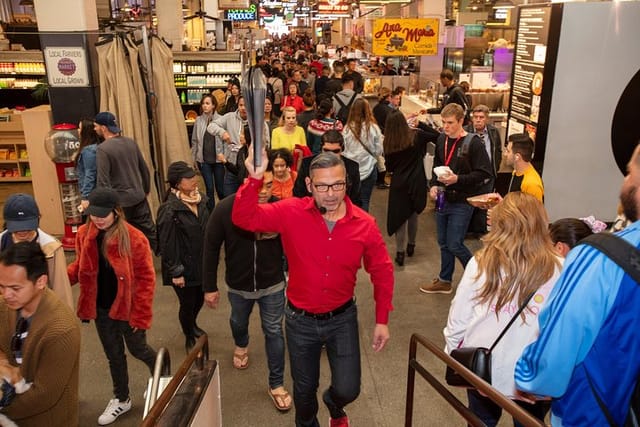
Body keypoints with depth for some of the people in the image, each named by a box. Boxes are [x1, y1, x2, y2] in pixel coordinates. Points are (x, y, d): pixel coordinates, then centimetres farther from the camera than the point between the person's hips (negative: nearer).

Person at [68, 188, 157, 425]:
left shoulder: (134, 238, -21)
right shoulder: (84, 235, -6)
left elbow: (146, 279, -16)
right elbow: (80, 267, 8)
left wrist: (141, 314, -16)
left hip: (127, 308, -4)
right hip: (101, 308, 4)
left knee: (137, 349, 16)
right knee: (113, 355, 20)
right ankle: (121, 399, 41)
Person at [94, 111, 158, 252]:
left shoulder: (103, 149, -16)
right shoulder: (131, 142, 4)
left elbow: (103, 181, -19)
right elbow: (144, 169, 10)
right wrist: (146, 190, 22)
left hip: (120, 201, -6)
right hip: (139, 196, 6)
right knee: (149, 230, 13)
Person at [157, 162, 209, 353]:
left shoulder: (201, 200, -2)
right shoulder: (169, 210, -23)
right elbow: (168, 244, -19)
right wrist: (176, 272, -15)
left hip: (202, 262, 6)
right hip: (184, 266, -6)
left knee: (200, 298, 22)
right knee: (187, 303, 11)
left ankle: (192, 325, 53)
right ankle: (189, 338, 39)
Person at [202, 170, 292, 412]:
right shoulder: (225, 209, -22)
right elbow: (211, 249, -12)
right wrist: (209, 287, -8)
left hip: (272, 284, -1)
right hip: (238, 285, 2)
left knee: (273, 332, 9)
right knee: (239, 322, 28)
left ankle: (276, 385, 28)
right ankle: (241, 346, 63)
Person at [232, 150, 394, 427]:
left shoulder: (364, 224, -14)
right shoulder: (291, 213, -17)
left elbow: (382, 272, -3)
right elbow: (244, 218, -21)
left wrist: (382, 320, -1)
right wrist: (255, 179, -38)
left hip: (342, 318, 0)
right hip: (300, 320, 0)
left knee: (348, 390, 7)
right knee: (304, 388, 20)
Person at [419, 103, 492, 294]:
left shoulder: (473, 143, -15)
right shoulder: (441, 139, 4)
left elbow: (484, 172, -15)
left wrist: (458, 179, -25)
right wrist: (434, 185, 1)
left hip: (462, 202, -6)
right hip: (443, 199, 6)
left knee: (455, 245, -3)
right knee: (444, 243, 15)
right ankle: (444, 281, 31)